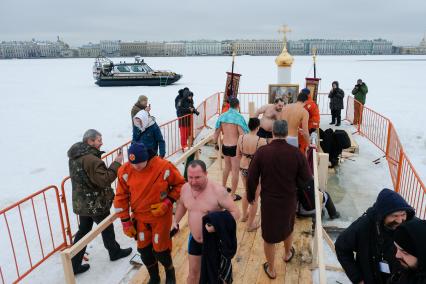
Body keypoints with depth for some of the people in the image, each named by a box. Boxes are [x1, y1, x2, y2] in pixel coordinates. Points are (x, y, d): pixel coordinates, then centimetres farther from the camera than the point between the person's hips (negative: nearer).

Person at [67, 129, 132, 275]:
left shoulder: (75, 156, 3)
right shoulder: (91, 159, -28)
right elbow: (104, 180, -26)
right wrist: (116, 164, -20)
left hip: (81, 202, 8)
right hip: (95, 203, -8)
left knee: (83, 231, 18)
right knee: (107, 228, 15)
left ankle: (75, 264, 24)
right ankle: (115, 252, 38)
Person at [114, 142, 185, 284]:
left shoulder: (164, 167, -22)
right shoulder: (125, 171, -13)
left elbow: (180, 184, -7)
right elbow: (121, 197, -3)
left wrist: (168, 202, -16)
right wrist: (125, 221, -1)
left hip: (161, 216, -3)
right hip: (139, 217, 3)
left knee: (160, 249, 5)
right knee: (144, 249, 12)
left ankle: (170, 272, 38)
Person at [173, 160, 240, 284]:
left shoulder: (218, 191, -27)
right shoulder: (185, 188, -8)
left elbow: (235, 212, -24)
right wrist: (175, 221, 2)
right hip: (194, 239, 5)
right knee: (193, 271, 21)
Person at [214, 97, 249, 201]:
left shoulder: (222, 116, 0)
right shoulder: (239, 117, -16)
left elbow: (217, 132, 7)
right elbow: (242, 135, -20)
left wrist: (216, 143, 23)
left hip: (225, 146, 6)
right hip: (235, 147, -6)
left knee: (227, 167, 28)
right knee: (235, 171, 6)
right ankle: (233, 195, 15)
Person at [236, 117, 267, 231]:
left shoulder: (241, 138, -9)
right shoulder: (261, 141, -23)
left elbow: (238, 155, 3)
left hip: (243, 169, 5)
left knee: (247, 192, 30)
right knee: (254, 198, 13)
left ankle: (244, 215, 49)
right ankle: (250, 224, 26)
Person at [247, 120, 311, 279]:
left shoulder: (262, 151, -18)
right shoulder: (296, 153, -16)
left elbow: (252, 178, -11)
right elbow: (307, 179, -8)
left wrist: (251, 196, 5)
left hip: (268, 200, -2)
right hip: (289, 200, 2)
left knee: (268, 234, 16)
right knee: (288, 227, 30)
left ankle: (271, 269, 33)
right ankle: (288, 254, 56)